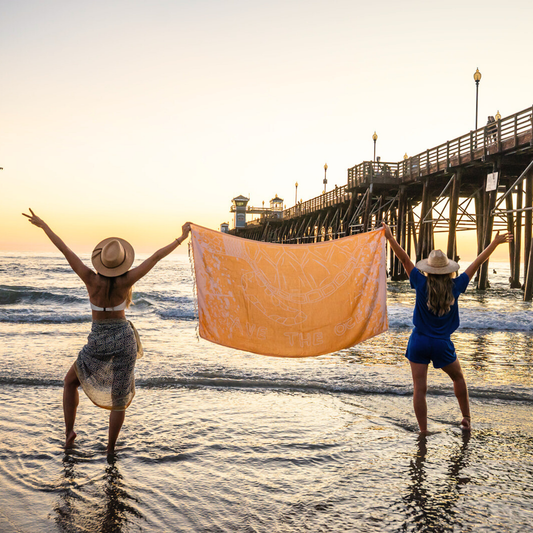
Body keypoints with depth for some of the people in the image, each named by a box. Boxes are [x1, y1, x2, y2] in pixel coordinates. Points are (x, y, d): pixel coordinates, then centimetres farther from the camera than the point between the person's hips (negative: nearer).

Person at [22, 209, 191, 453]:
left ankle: (69, 432, 16)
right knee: (119, 398, 13)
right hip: (124, 338, 0)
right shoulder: (125, 282, -16)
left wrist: (42, 224, -1)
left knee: (70, 381, 25)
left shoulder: (92, 280, -16)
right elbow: (156, 256, -10)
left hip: (98, 341, 0)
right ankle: (110, 449, 17)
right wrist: (181, 238, -3)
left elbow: (65, 250, -10)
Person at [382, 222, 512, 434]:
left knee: (419, 388, 2)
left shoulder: (421, 284, -9)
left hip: (419, 342, -1)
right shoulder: (455, 287, -6)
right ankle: (466, 419, 33)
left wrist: (390, 237, -1)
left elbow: (404, 259, -7)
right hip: (442, 345, 1)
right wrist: (495, 243, 10)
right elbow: (477, 263, 2)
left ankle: (423, 431, 3)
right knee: (458, 378, 25)